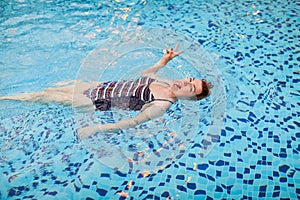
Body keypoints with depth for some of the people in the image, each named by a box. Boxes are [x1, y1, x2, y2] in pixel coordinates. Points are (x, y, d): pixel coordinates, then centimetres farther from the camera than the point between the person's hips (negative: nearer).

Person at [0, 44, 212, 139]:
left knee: (47, 97, 2)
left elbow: (133, 122, -31)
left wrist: (96, 128, -38)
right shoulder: (169, 82, 0)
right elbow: (146, 73, 19)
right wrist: (165, 60, 6)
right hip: (103, 85, 7)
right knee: (51, 90, 12)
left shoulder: (161, 106, -23)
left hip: (98, 102, -7)